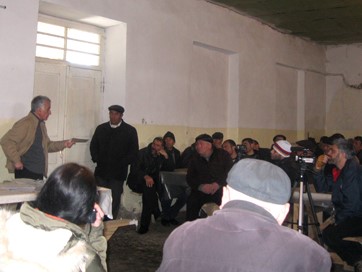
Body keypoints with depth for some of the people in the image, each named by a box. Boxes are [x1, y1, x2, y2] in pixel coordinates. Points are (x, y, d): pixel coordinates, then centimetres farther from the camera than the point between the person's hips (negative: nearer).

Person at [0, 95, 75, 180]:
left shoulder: (41, 125, 15)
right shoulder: (25, 124, -14)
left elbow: (47, 145, 24)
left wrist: (64, 144, 10)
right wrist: (16, 161, -19)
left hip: (39, 172, 9)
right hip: (25, 172, -9)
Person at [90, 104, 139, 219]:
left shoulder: (130, 131, -1)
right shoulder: (101, 128, 10)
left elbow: (133, 152, -1)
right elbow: (93, 146, 15)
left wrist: (121, 164, -8)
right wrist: (97, 159, 0)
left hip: (118, 173, -2)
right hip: (101, 171, 3)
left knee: (114, 201, 0)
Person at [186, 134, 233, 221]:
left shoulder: (222, 154, 5)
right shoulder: (195, 159, 15)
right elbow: (189, 178, 9)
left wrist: (218, 184, -18)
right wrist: (200, 186, -11)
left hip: (220, 191, -3)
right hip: (200, 192, 3)